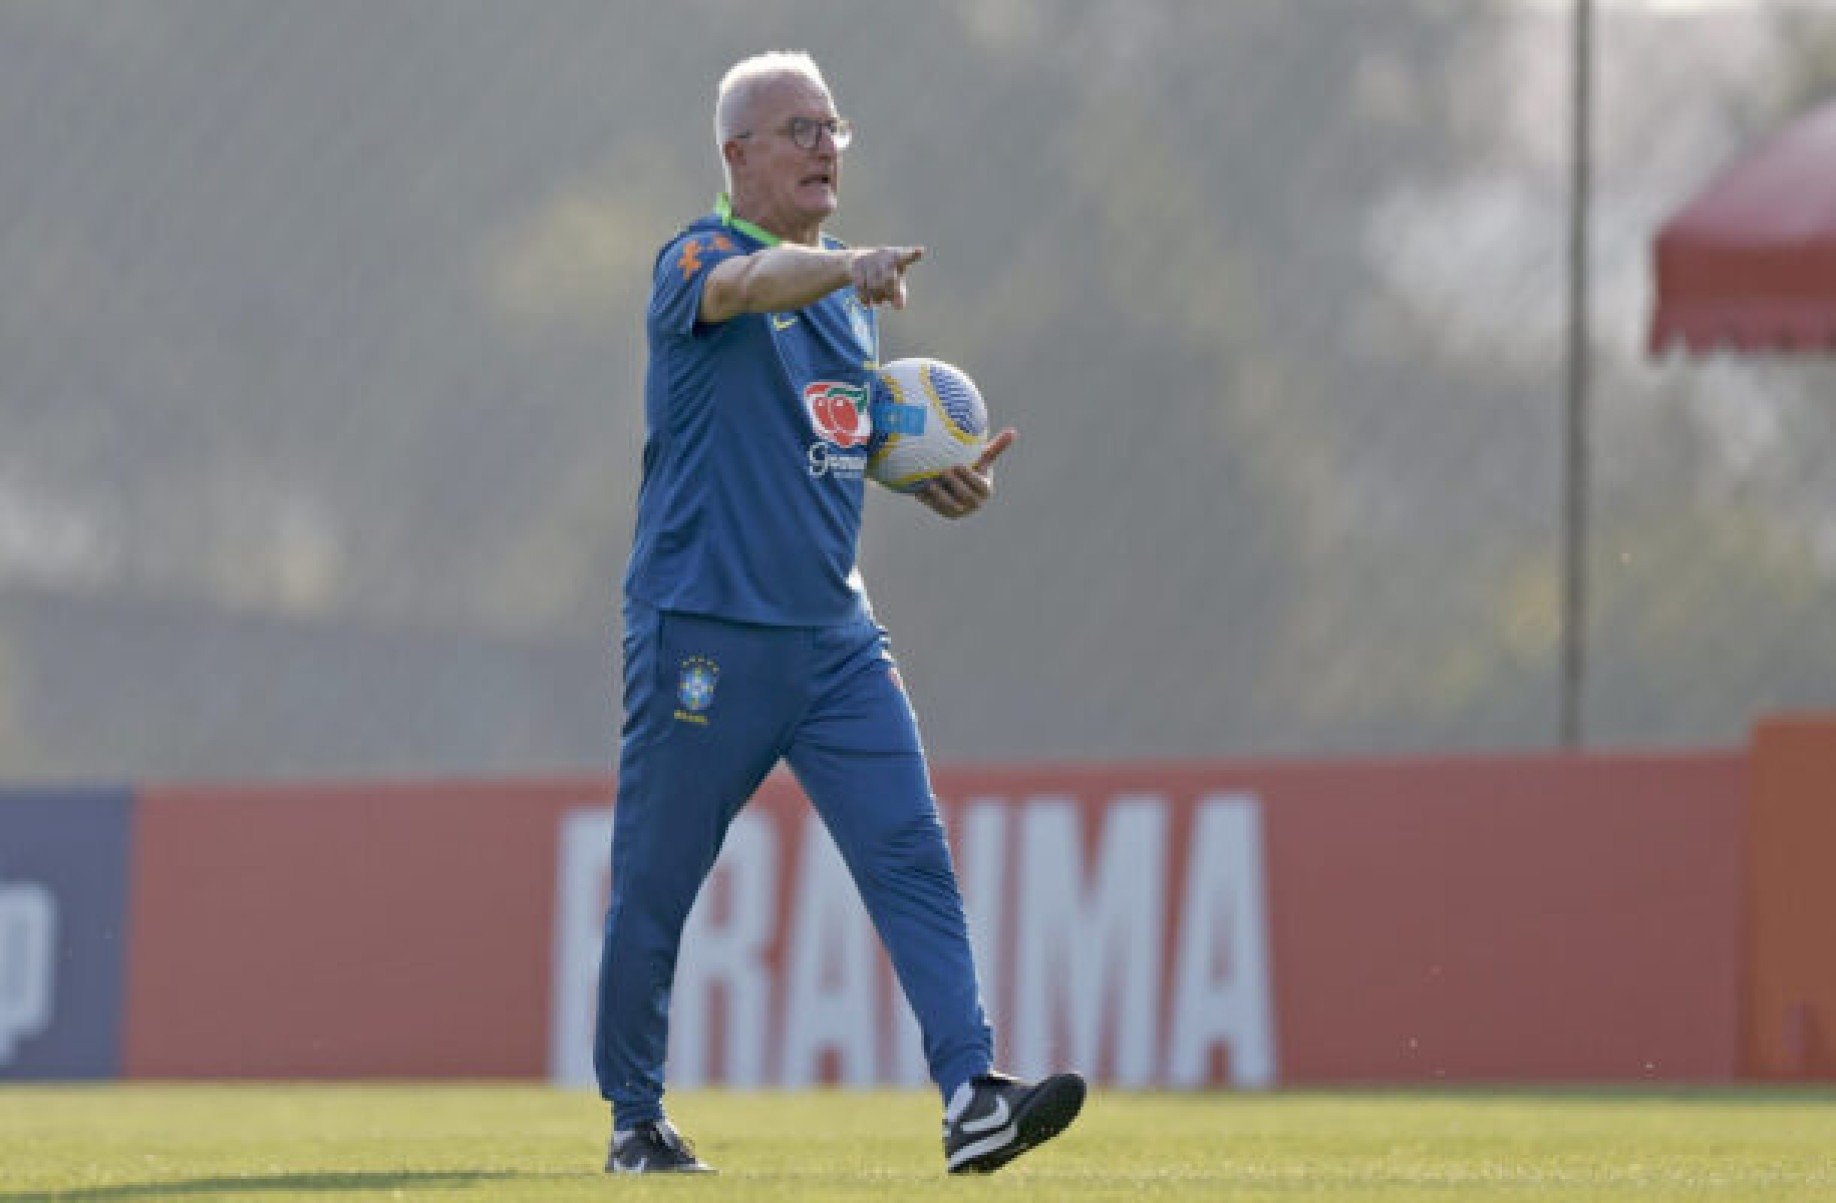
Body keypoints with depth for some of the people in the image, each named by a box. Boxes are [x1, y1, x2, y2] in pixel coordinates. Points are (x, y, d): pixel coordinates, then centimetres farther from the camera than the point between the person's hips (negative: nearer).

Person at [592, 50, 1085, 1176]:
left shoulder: (847, 294, 16)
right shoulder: (698, 258, -7)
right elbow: (746, 284, -31)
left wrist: (936, 481, 6)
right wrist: (845, 267, -52)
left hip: (834, 635, 6)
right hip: (704, 630, -6)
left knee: (913, 858, -9)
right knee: (655, 884, 4)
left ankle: (971, 1098, -18)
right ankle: (635, 1117, 19)